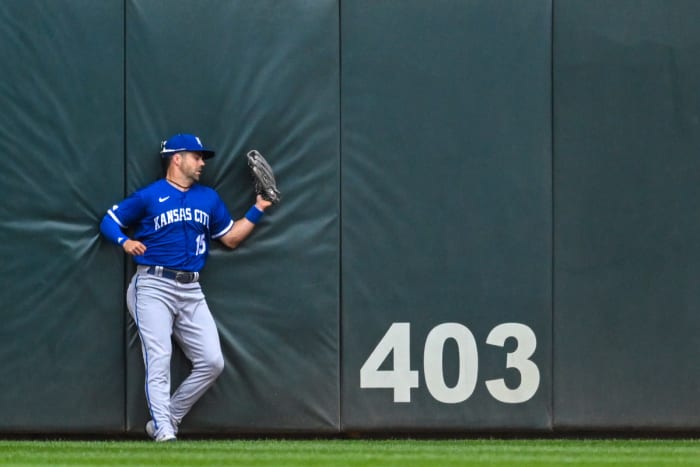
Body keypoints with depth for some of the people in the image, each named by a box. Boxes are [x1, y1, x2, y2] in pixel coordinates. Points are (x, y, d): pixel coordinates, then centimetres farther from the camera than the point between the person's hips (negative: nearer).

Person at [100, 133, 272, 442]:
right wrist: (125, 242, -13)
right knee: (159, 361, -16)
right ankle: (164, 434, -20)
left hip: (190, 291, 6)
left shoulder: (209, 198, 15)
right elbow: (109, 221, 6)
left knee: (212, 362, -3)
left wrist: (257, 209, 13)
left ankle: (166, 421, 7)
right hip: (153, 286, -6)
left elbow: (231, 238, 21)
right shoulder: (148, 196, 0)